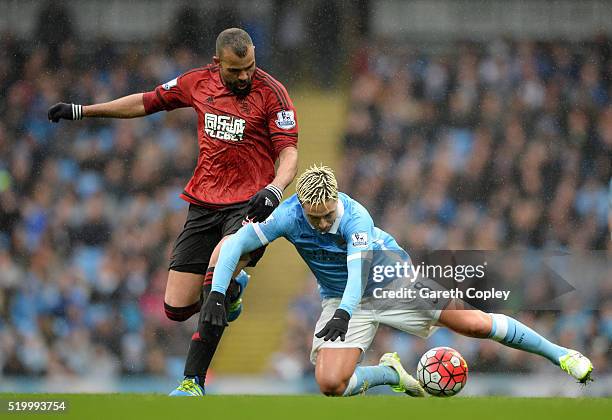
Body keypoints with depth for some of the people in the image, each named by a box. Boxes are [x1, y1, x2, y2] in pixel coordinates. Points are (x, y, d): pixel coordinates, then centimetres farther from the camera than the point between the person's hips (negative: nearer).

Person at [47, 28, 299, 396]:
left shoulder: (271, 92, -9)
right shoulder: (199, 82, 4)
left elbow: (289, 155, -13)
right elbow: (147, 102, 19)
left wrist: (274, 189, -35)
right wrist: (81, 111, 23)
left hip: (249, 206, -5)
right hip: (203, 205, 5)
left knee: (216, 278, -31)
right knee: (176, 308, 0)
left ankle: (194, 381, -22)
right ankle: (231, 289, 34)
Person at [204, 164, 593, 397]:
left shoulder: (355, 217, -31)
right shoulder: (288, 217, -22)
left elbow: (359, 267, -45)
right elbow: (234, 244, -18)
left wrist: (344, 312, -63)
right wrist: (217, 293, -32)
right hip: (343, 298, 3)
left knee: (474, 324, -9)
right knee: (330, 385, -19)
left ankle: (558, 353, 10)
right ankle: (390, 373, 12)